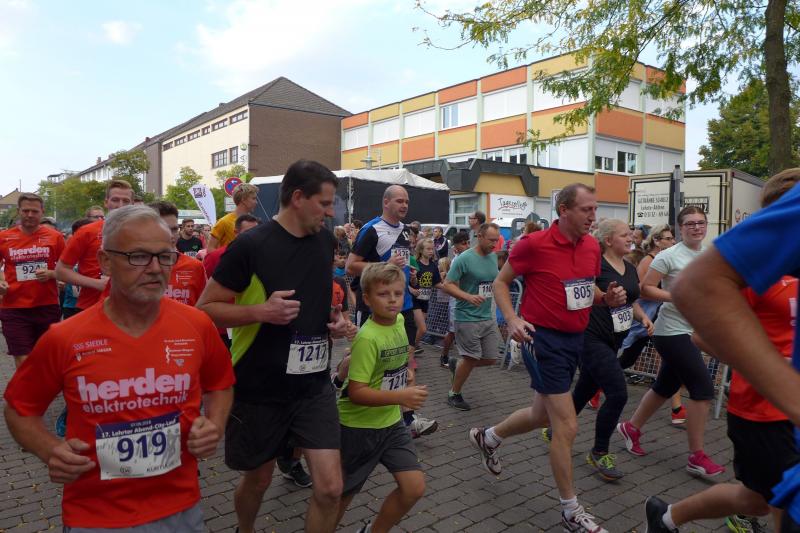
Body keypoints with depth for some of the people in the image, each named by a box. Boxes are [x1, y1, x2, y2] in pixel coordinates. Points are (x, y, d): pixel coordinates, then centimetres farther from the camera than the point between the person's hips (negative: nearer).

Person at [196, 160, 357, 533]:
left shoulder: (326, 240, 3)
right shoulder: (251, 245, -15)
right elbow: (204, 310, -11)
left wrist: (335, 318, -1)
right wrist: (261, 311, -26)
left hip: (314, 387, 4)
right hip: (260, 390, -3)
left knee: (330, 487, -3)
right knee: (258, 480, 18)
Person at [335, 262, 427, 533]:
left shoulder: (398, 320, -3)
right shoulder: (367, 337, -26)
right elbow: (356, 392, -27)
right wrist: (400, 396, -33)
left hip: (391, 422, 7)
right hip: (359, 426, -6)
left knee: (414, 487, 1)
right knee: (343, 495, 11)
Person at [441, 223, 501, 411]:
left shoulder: (493, 257, 7)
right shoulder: (464, 259, -14)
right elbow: (447, 285, -15)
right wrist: (468, 297, -27)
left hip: (488, 317, 7)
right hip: (468, 318, -7)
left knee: (490, 359, 9)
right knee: (471, 359, 0)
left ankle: (457, 364, 34)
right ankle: (454, 394, 21)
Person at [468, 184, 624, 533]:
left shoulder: (592, 246, 4)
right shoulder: (534, 244, -16)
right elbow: (501, 282, -5)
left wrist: (607, 297, -3)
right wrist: (513, 320, -20)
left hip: (575, 338, 8)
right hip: (544, 338, -8)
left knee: (542, 415, 21)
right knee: (567, 427, -5)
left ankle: (487, 437, 48)